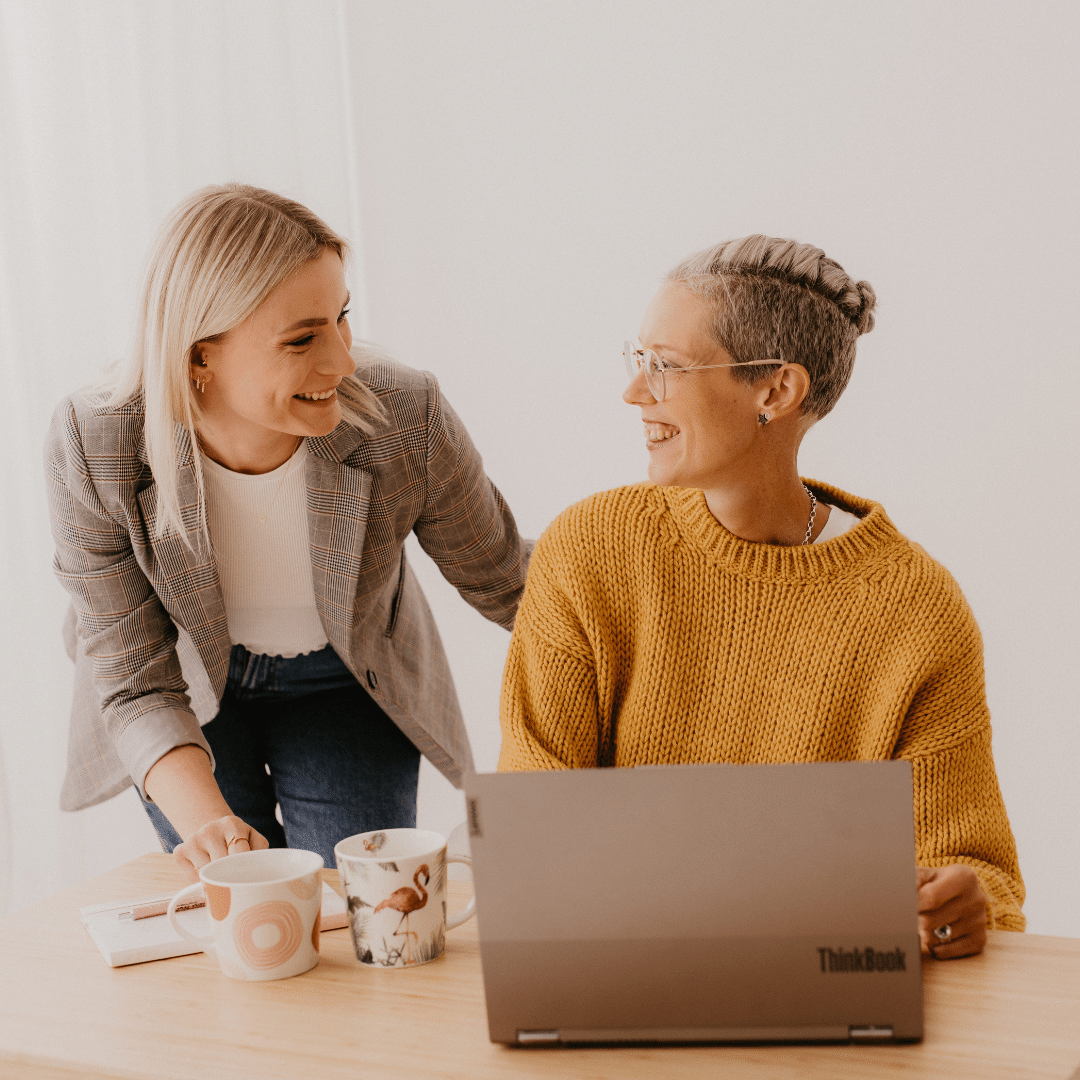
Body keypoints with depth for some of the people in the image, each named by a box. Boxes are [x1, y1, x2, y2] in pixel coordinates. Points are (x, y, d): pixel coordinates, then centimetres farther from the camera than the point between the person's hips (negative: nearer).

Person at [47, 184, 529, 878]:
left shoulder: (409, 422, -31)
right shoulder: (92, 451, -31)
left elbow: (503, 581, -12)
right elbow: (133, 679, -24)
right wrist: (205, 819, -39)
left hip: (346, 684, 1)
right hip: (190, 697, 0)